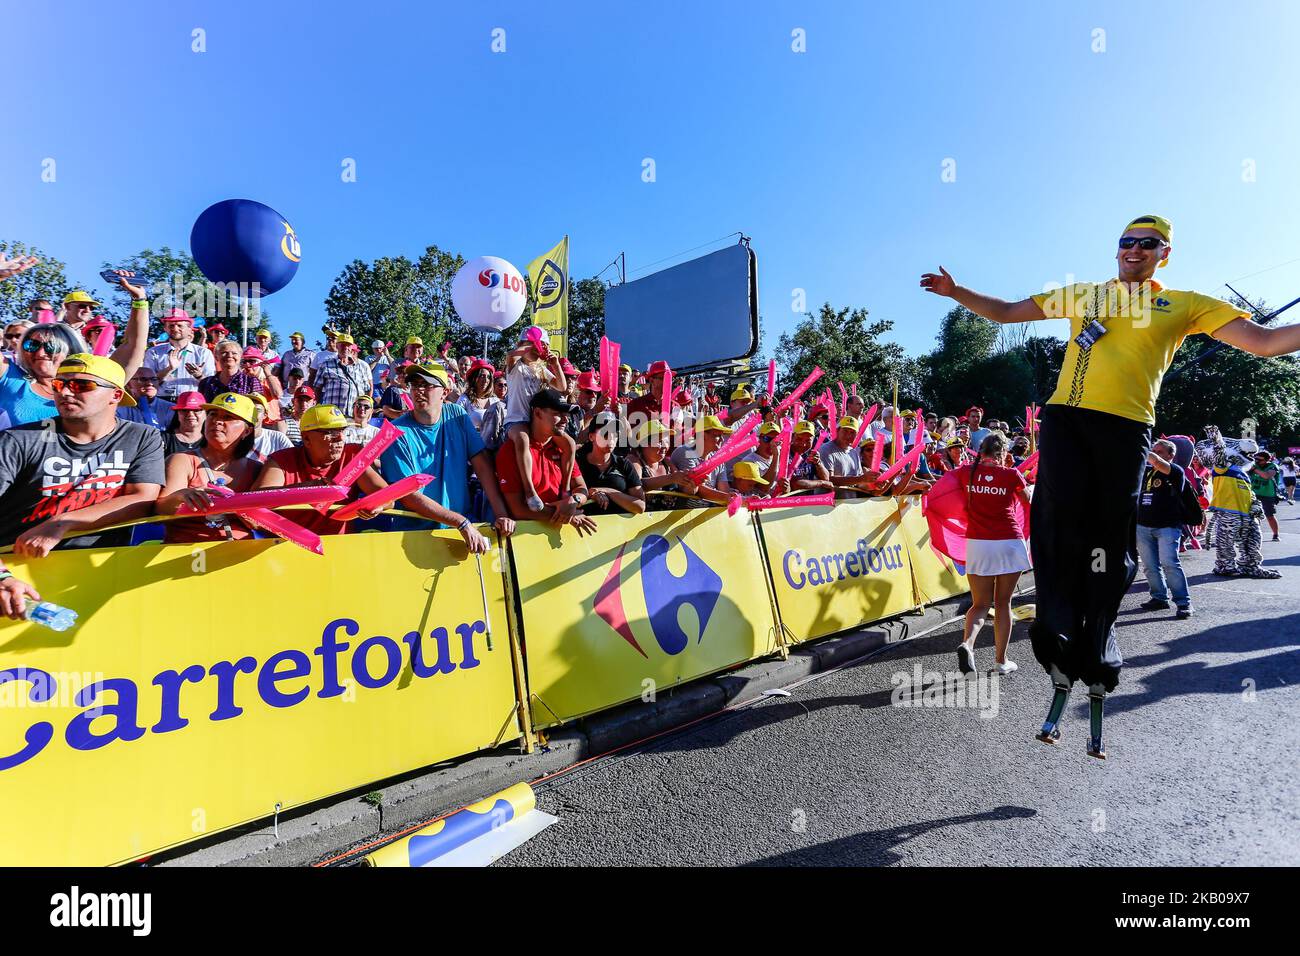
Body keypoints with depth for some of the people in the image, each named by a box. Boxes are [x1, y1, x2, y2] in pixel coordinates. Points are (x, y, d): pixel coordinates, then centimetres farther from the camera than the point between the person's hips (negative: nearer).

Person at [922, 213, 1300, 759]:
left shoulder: (1186, 305, 18)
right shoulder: (1082, 294, 21)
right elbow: (1005, 312, 23)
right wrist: (956, 293, 13)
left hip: (1126, 428, 0)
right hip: (1066, 417, 0)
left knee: (1110, 545, -1)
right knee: (1060, 521, -16)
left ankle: (1095, 667, 13)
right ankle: (1061, 659, -8)